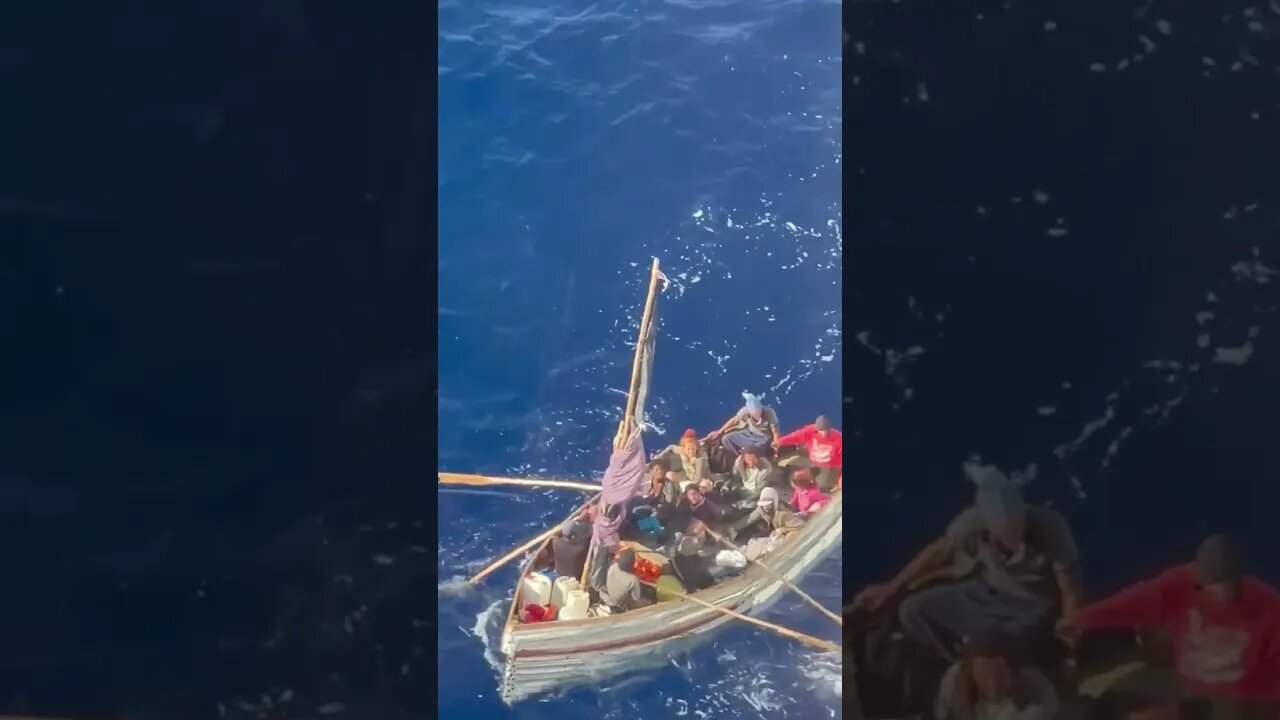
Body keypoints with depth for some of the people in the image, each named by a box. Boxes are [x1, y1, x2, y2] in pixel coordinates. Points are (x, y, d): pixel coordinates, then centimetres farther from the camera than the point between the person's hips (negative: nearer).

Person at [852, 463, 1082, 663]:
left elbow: (1071, 593, -20)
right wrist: (891, 588, 2)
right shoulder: (974, 521, -22)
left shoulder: (1050, 527, -30)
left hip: (1034, 606, -4)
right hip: (987, 591, 4)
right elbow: (939, 551, -3)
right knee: (913, 611, -13)